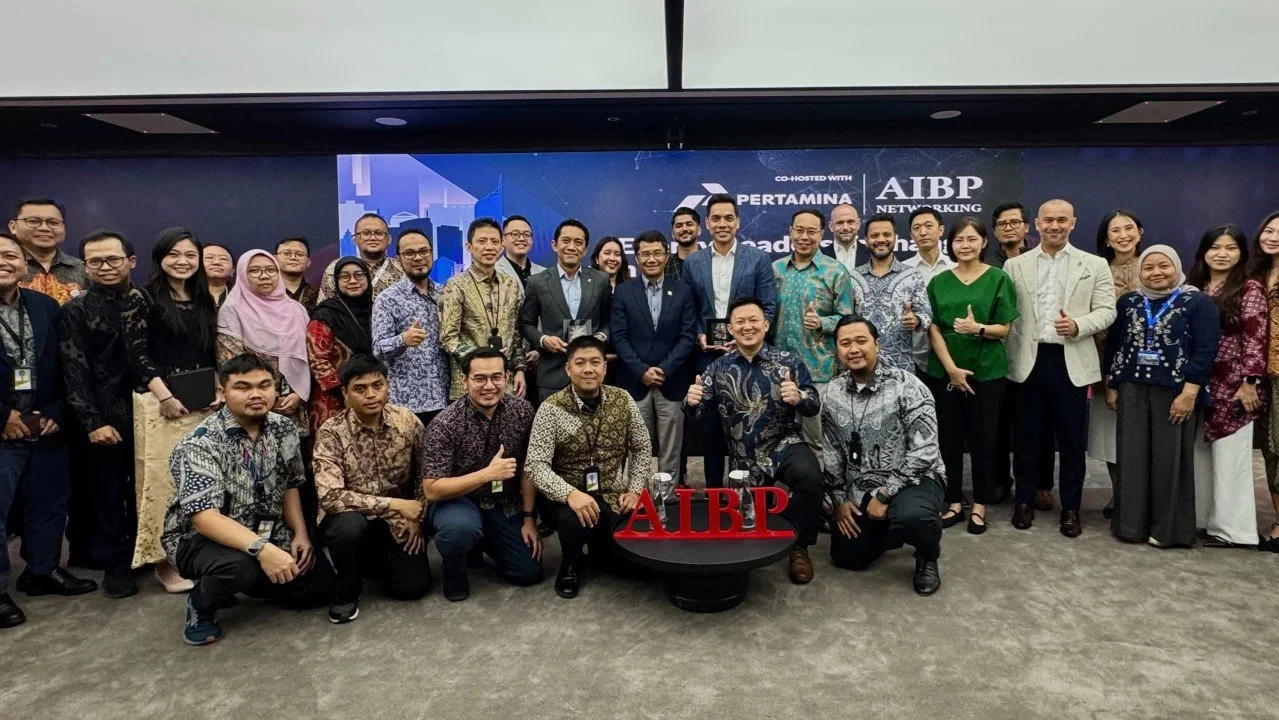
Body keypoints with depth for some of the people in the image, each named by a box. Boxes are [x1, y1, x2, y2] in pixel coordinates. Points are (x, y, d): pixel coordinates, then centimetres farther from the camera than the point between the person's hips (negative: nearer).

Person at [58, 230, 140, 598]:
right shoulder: (77, 310, 2)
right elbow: (75, 371, -3)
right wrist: (92, 422, -10)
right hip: (105, 418, -1)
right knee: (108, 493, 6)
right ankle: (114, 565, 19)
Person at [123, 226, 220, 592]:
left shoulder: (205, 300, 14)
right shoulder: (142, 297, -2)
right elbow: (136, 353, -9)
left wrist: (218, 391, 1)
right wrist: (164, 396, -16)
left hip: (202, 404, 5)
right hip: (159, 401, -5)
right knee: (164, 479, -3)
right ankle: (163, 559, 7)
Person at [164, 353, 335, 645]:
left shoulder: (284, 429, -4)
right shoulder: (199, 444, -22)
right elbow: (204, 517, -31)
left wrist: (301, 534, -7)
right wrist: (261, 548, -43)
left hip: (265, 534, 6)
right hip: (200, 539, -6)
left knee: (320, 585, -7)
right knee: (241, 565, -37)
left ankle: (244, 578, 16)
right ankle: (201, 604, -2)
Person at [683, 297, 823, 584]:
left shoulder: (788, 361, -5)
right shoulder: (718, 368, 1)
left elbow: (814, 407, -6)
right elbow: (698, 409, 0)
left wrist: (798, 397, -29)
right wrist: (691, 402, -24)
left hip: (785, 446, -3)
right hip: (745, 461, 3)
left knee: (808, 473, -34)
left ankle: (799, 545, -11)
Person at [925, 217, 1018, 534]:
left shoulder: (998, 279, 1)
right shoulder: (939, 282, 6)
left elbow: (1004, 329, -1)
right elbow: (933, 329, 0)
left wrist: (978, 328, -22)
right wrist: (951, 368, -10)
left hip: (987, 372, -2)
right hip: (944, 371, 2)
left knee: (982, 438, 3)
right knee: (949, 438, 5)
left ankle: (979, 506, 15)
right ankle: (954, 503, 17)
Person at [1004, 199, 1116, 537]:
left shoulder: (1094, 265, 7)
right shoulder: (1015, 265, 7)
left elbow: (1107, 310, 2)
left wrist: (1078, 326, -17)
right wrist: (1008, 359, -2)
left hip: (1071, 362, 0)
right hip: (1029, 361, 1)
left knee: (1072, 440, 6)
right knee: (1027, 437, 8)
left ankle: (1071, 508, 19)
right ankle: (1024, 501, 22)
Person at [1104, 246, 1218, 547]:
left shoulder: (1198, 302, -3)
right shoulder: (1128, 302, 9)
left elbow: (1205, 351, -9)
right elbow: (1113, 345, 11)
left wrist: (1189, 393, -15)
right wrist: (1111, 387, 7)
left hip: (1176, 392, -3)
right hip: (1132, 390, 3)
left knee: (1170, 458, 2)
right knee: (1132, 457, 5)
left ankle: (1169, 528, 13)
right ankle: (1131, 523, 13)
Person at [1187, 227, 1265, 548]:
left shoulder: (1250, 289, -4)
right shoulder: (1191, 288, 10)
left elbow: (1254, 340, -10)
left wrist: (1249, 382, -15)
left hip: (1231, 387, -5)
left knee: (1230, 458, 0)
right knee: (1197, 455, 8)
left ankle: (1233, 528, 8)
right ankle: (1200, 518, 19)